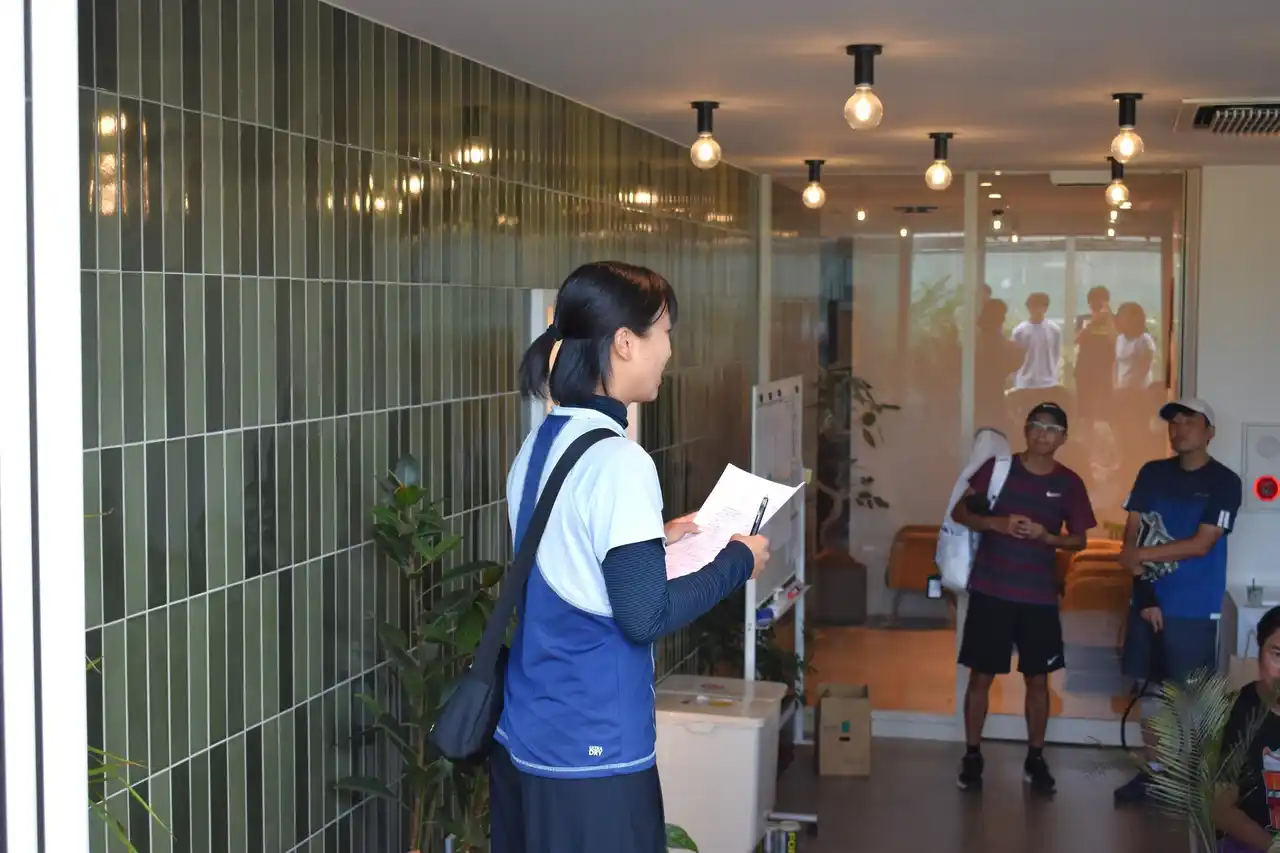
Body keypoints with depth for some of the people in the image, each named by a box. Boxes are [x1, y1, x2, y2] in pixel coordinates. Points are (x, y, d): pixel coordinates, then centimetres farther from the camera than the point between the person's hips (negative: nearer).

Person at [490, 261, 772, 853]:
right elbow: (644, 615, -20)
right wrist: (738, 560, -9)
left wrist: (651, 539, 17)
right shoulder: (617, 461, -19)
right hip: (591, 752, -8)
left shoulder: (538, 446, 6)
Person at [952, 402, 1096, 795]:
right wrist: (996, 523, -17)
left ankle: (1035, 759, 22)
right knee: (981, 675, 4)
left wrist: (1046, 536, -14)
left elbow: (1079, 540, 6)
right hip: (990, 590, -1)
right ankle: (972, 756, 16)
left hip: (1039, 596, 1)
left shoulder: (1069, 483, 0)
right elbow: (960, 513, 1)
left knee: (1038, 678, 8)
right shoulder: (997, 468, -3)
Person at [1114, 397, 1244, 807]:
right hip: (1148, 599, 4)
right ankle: (1153, 769, 20)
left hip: (1194, 608, -4)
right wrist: (1145, 594, -8)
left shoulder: (1224, 482, -7)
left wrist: (1142, 555, -15)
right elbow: (1132, 534, 2)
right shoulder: (1152, 473, 7)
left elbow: (1200, 544, -14)